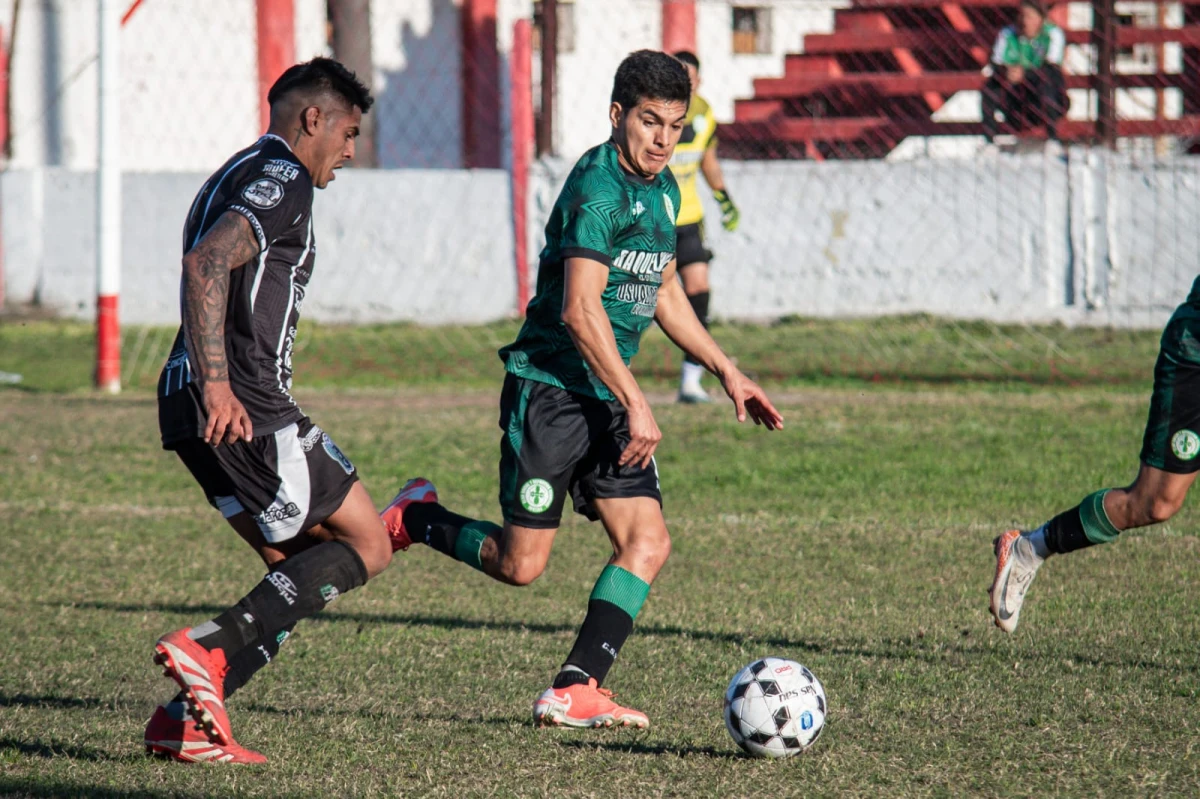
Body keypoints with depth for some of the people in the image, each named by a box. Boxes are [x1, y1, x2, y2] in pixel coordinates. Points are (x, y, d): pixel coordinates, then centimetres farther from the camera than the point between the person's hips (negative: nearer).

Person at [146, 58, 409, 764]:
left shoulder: (236, 176, 25)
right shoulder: (281, 178, -7)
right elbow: (208, 261, -23)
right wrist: (217, 384, -28)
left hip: (194, 410, 10)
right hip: (246, 407, -10)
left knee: (296, 575, 13)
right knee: (366, 545, -2)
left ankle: (186, 720, 1)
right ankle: (207, 650, -15)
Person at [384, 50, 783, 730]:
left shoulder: (663, 190, 12)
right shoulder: (598, 187, -17)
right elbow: (580, 310, -24)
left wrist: (728, 373, 22)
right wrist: (636, 405, -23)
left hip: (609, 399, 8)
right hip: (550, 388, -8)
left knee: (648, 543, -6)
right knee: (521, 564, -3)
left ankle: (574, 690, -6)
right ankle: (417, 520, 24)